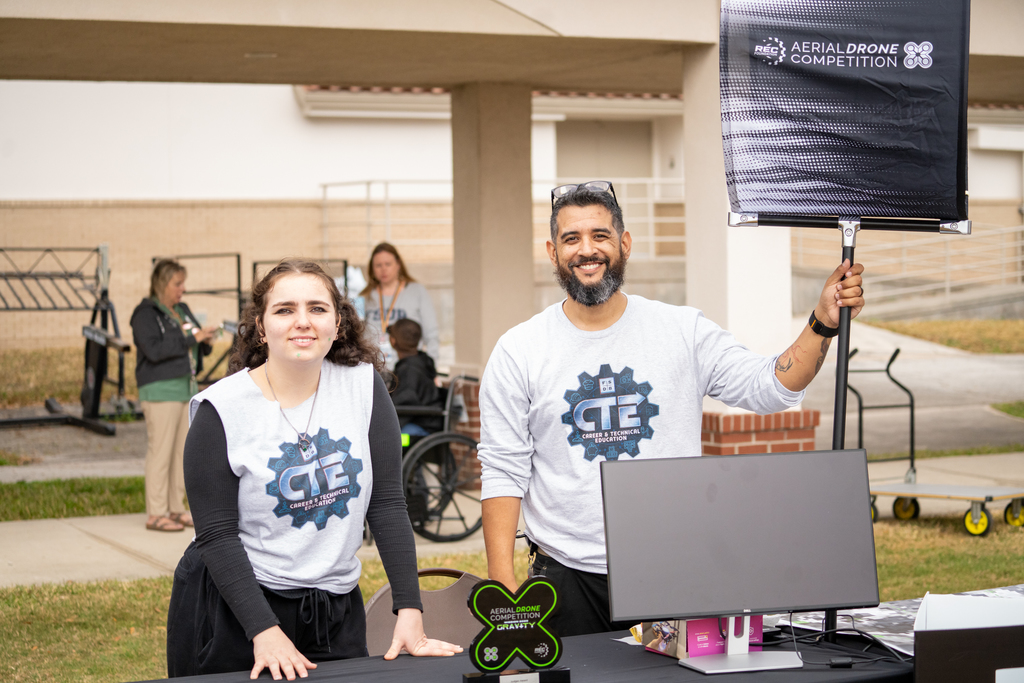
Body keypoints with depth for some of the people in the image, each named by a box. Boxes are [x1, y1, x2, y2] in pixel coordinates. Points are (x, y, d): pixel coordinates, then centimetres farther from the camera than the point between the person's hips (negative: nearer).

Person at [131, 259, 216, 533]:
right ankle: (156, 514, -5)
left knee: (182, 450, 10)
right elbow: (154, 349, -22)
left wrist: (205, 340, -3)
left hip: (186, 387, 8)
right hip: (160, 390, -8)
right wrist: (191, 338, -22)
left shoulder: (182, 311, 16)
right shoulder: (146, 314, -9)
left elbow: (199, 347, 20)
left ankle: (176, 508, 17)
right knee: (160, 451, -8)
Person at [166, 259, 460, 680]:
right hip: (232, 608, -2)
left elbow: (387, 506, -3)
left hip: (335, 609, 3)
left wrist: (410, 612, -10)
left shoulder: (363, 385, -2)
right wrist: (265, 631, -22)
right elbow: (217, 534, -13)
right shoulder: (222, 409, -10)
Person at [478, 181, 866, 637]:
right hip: (569, 578, -1)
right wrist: (502, 583, -8)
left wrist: (823, 324, -16)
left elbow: (768, 388, -1)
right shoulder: (518, 352, 1)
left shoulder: (683, 331, 3)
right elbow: (503, 471, -1)